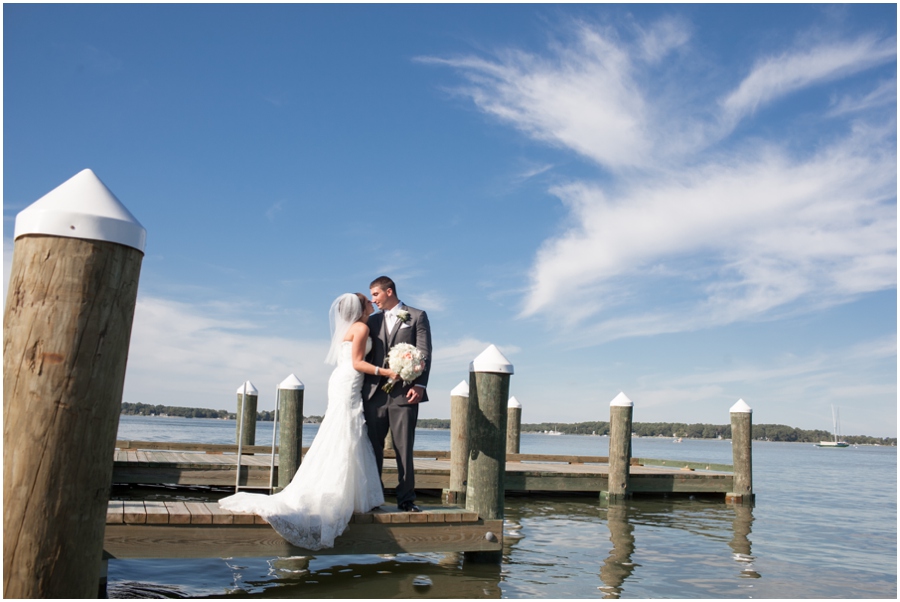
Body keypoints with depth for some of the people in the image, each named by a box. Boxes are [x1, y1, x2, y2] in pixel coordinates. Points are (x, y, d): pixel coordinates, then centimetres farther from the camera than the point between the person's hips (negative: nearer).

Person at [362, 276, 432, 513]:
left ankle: (406, 499, 6)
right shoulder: (373, 320, 18)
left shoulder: (417, 316, 7)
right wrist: (362, 387, 6)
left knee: (404, 448, -1)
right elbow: (366, 356, 16)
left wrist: (419, 385, -13)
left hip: (404, 393, -4)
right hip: (374, 393, 4)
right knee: (373, 447, 5)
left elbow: (424, 352, -2)